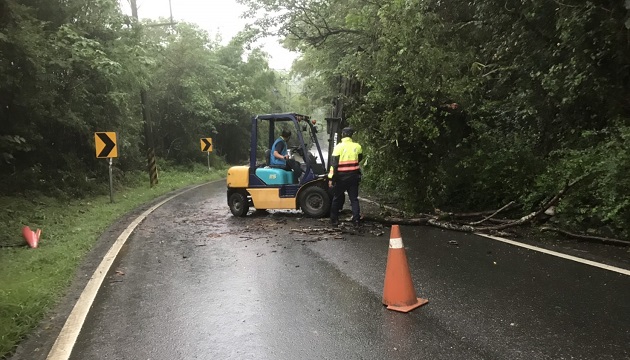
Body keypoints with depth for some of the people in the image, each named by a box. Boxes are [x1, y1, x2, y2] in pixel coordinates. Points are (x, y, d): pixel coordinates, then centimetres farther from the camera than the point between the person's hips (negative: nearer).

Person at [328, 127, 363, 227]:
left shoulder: (338, 147, -11)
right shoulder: (357, 146, 0)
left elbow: (334, 164, -13)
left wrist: (331, 178, -10)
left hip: (341, 177, -2)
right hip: (354, 176, 2)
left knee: (337, 198, 11)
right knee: (354, 199, 9)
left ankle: (334, 220, 16)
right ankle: (356, 220, 4)